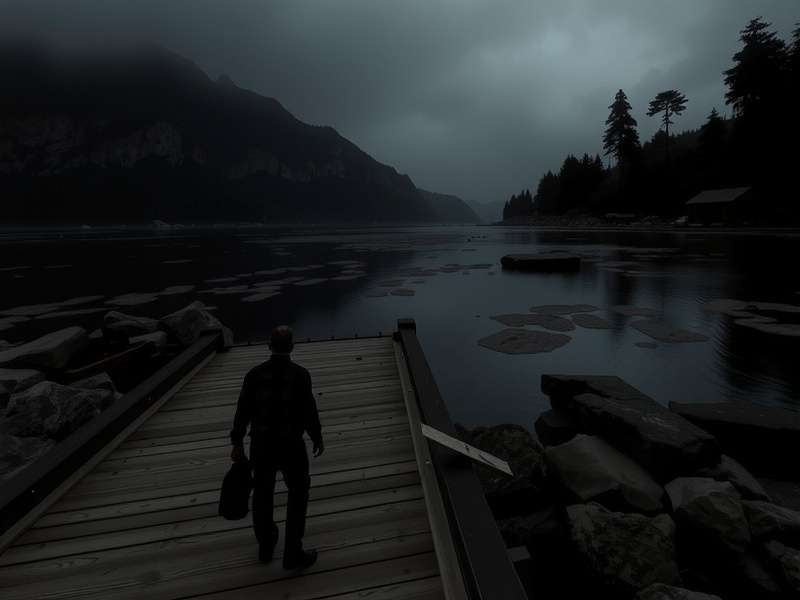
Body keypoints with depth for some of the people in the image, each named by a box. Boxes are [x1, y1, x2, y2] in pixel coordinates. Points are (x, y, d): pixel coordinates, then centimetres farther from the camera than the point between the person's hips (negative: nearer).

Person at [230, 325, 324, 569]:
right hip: (290, 446, -3)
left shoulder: (255, 374, -9)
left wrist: (237, 444, 9)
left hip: (261, 444, 4)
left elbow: (242, 411, -4)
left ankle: (266, 545, 43)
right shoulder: (300, 374, -18)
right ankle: (293, 553, 23)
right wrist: (318, 439, 2)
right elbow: (309, 412, -14)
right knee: (298, 493, 17)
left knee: (263, 493, 24)